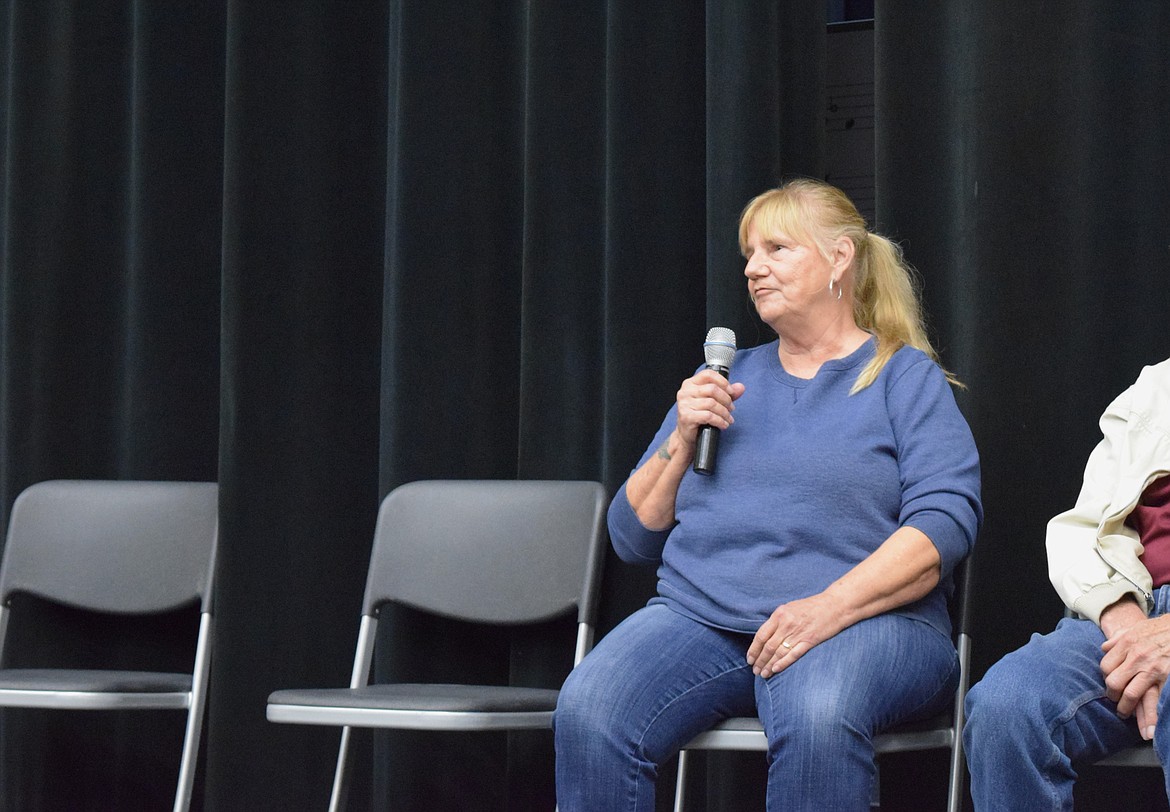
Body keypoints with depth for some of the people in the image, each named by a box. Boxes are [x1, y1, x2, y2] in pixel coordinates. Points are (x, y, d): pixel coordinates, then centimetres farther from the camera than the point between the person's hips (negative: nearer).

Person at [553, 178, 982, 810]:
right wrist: (682, 439, 4)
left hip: (864, 618, -3)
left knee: (817, 716, -40)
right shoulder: (725, 377, 25)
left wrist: (831, 606, -20)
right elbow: (633, 537, 21)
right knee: (587, 712, -29)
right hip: (698, 612, 4)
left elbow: (944, 521, -6)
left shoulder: (907, 377, 11)